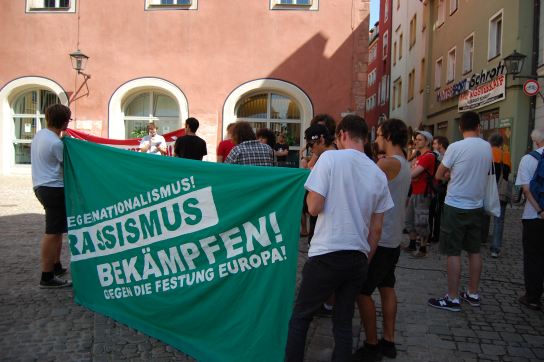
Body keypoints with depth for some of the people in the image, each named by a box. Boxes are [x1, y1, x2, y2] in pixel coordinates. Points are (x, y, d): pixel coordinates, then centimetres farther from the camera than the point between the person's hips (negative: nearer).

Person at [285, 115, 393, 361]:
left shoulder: (331, 158, -8)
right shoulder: (379, 174, 8)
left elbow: (314, 208, -12)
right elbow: (376, 228, 10)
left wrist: (311, 192, 8)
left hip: (326, 255, -5)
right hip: (358, 257, 5)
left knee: (300, 317, 11)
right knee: (344, 322, 16)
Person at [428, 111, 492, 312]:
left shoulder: (455, 147, -14)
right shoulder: (487, 147, 2)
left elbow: (439, 176, -5)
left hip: (455, 206, -6)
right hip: (476, 206, 6)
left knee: (453, 253, 0)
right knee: (474, 251, 14)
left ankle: (453, 299, 6)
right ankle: (473, 294, 25)